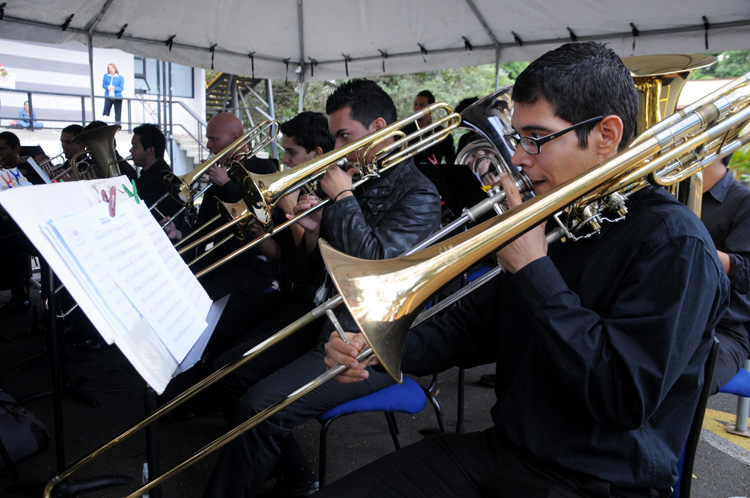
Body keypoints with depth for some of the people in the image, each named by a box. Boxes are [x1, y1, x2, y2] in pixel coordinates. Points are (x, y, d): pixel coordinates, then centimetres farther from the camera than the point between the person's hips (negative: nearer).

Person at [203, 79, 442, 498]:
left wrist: (343, 198, -17)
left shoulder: (417, 194, -12)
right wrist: (314, 232, -5)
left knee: (259, 409, -20)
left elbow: (373, 266, -27)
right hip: (327, 320, 9)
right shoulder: (359, 180, 12)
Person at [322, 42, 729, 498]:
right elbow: (473, 325, 9)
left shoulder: (673, 242, -16)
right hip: (505, 450, 6)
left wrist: (534, 270, -22)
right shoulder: (547, 217, 5)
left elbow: (625, 399, -25)